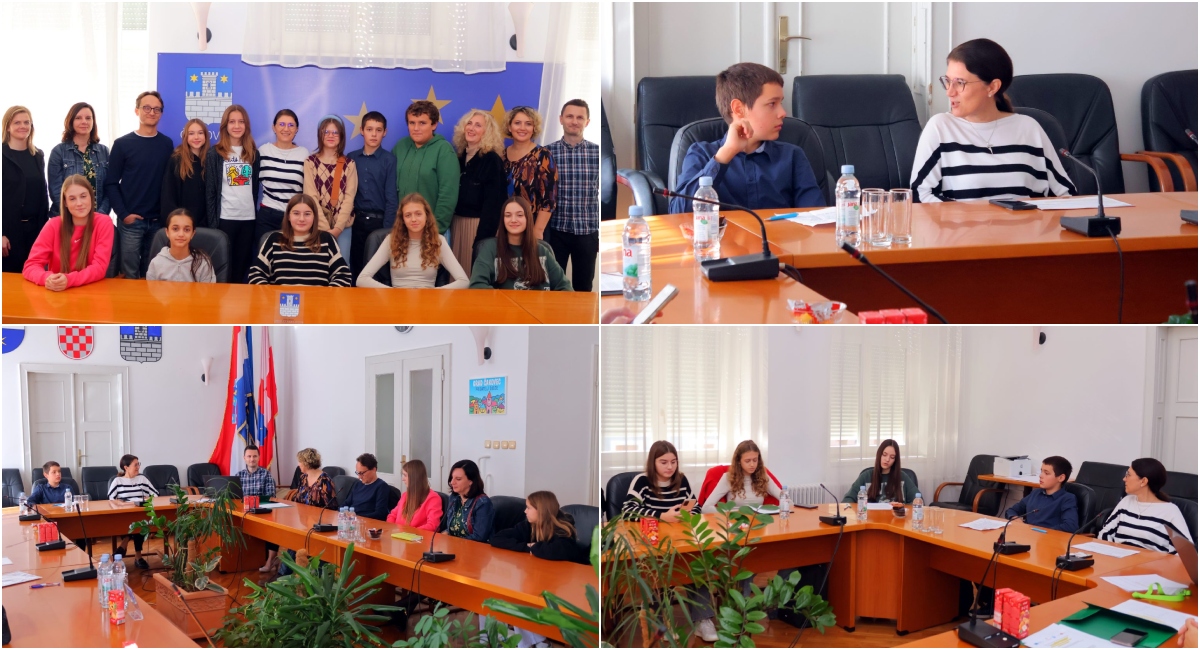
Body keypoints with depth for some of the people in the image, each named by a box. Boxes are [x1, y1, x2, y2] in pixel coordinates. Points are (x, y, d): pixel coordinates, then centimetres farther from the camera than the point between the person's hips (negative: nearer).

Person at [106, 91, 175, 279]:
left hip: (158, 221, 3)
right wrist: (123, 213, -11)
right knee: (130, 274, 0)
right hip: (131, 221, -3)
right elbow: (111, 183, -2)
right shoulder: (123, 144, 0)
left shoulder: (167, 144, 8)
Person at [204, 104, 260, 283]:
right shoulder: (215, 154, 1)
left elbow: (256, 187, 11)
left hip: (249, 218, 3)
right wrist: (212, 221, -8)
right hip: (225, 218, -3)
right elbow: (210, 190, -2)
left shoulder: (254, 154, 10)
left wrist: (258, 218, 4)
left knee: (242, 266, 6)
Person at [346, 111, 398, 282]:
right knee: (356, 266, 8)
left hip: (379, 221, -3)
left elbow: (391, 197, -6)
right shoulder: (351, 158, 7)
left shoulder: (389, 160, -3)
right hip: (357, 220, 3)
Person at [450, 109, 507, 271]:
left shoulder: (491, 160, -10)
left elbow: (492, 203, -14)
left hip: (479, 224, -7)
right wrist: (450, 225, 7)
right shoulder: (460, 156, 11)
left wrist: (482, 236, -20)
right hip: (457, 223, 7)